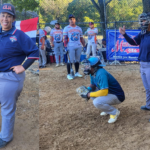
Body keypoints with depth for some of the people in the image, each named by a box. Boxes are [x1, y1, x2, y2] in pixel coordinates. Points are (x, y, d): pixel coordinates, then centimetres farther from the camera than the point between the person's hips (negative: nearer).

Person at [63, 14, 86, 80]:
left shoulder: (79, 28, 14)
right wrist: (65, 47, -13)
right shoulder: (66, 28, 2)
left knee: (77, 60, 10)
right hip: (70, 47, -4)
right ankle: (69, 74, 3)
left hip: (78, 47, 4)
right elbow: (65, 38, -3)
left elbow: (81, 38, 17)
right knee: (70, 60, -6)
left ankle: (77, 72, 22)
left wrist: (84, 46, 11)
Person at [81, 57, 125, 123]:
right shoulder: (93, 73, 0)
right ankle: (107, 108, 13)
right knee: (90, 91, 6)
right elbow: (93, 85, 15)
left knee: (97, 102, -29)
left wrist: (89, 95, -25)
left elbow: (104, 92, -33)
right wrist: (87, 89, -8)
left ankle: (114, 112, -4)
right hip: (109, 92, 10)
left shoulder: (101, 74, -28)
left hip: (117, 96, -10)